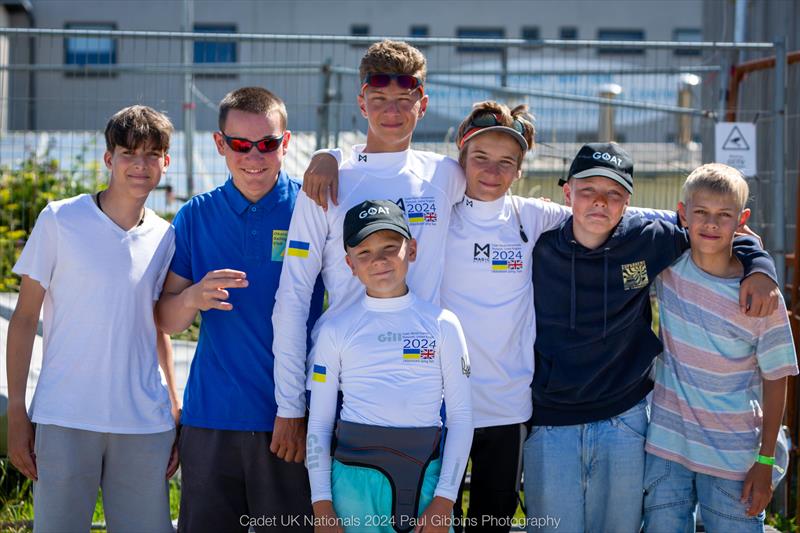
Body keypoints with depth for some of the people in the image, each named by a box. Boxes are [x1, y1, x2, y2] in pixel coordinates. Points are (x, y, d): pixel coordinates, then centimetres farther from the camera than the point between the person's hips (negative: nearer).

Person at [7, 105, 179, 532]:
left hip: (144, 425, 3)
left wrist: (176, 416, 14)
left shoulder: (166, 238, 8)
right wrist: (16, 414, -3)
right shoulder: (59, 221, -1)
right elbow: (24, 317, 1)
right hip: (63, 420, -3)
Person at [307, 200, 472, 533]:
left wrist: (444, 500, -3)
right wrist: (322, 505, -1)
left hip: (426, 480, 0)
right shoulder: (336, 331, 4)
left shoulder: (441, 324, 3)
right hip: (355, 481, 0)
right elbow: (319, 423, 5)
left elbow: (460, 415, 3)